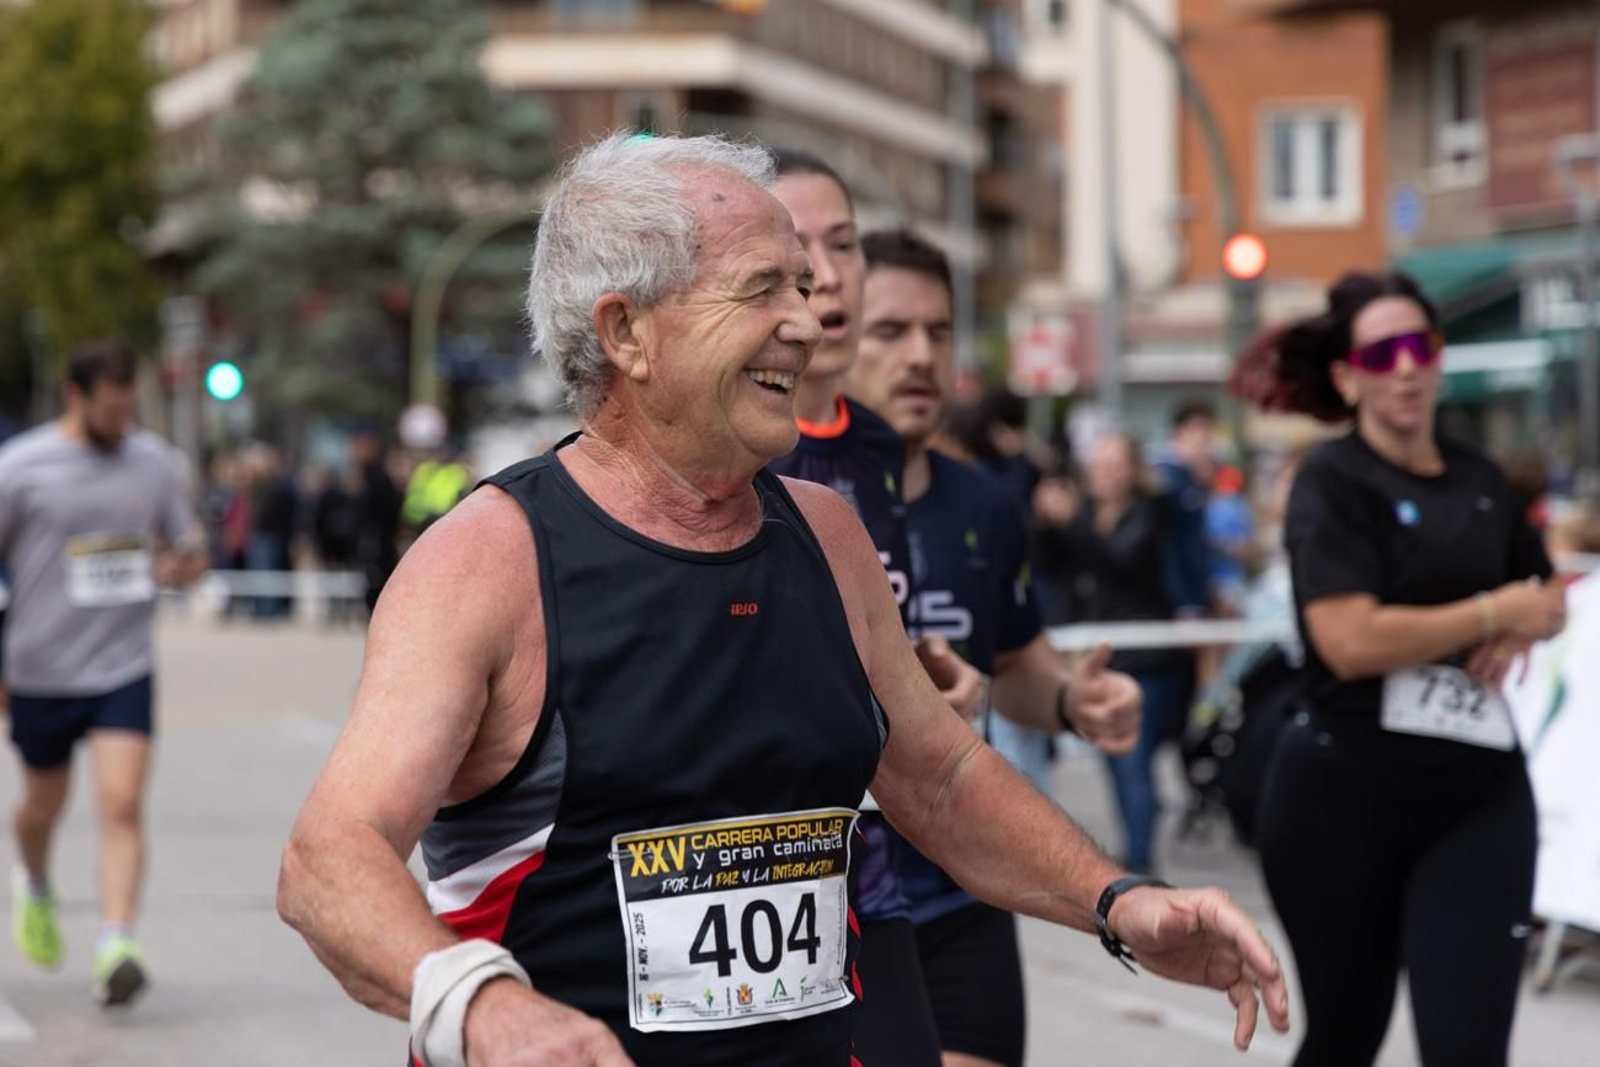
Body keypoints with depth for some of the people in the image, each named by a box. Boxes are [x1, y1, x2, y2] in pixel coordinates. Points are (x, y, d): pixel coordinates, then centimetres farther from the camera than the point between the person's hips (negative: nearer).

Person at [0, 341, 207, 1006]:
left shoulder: (157, 464, 3)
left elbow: (191, 551, 14)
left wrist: (180, 566, -11)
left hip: (124, 669, 1)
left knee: (121, 805, -14)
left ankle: (115, 947, -18)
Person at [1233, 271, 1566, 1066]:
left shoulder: (1480, 479, 8)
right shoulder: (1333, 481, -9)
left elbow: (1543, 595, 22)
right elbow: (1351, 642, -23)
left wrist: (1523, 631, -3)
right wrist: (1494, 612, -12)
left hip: (1477, 791, 4)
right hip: (1344, 791, -4)